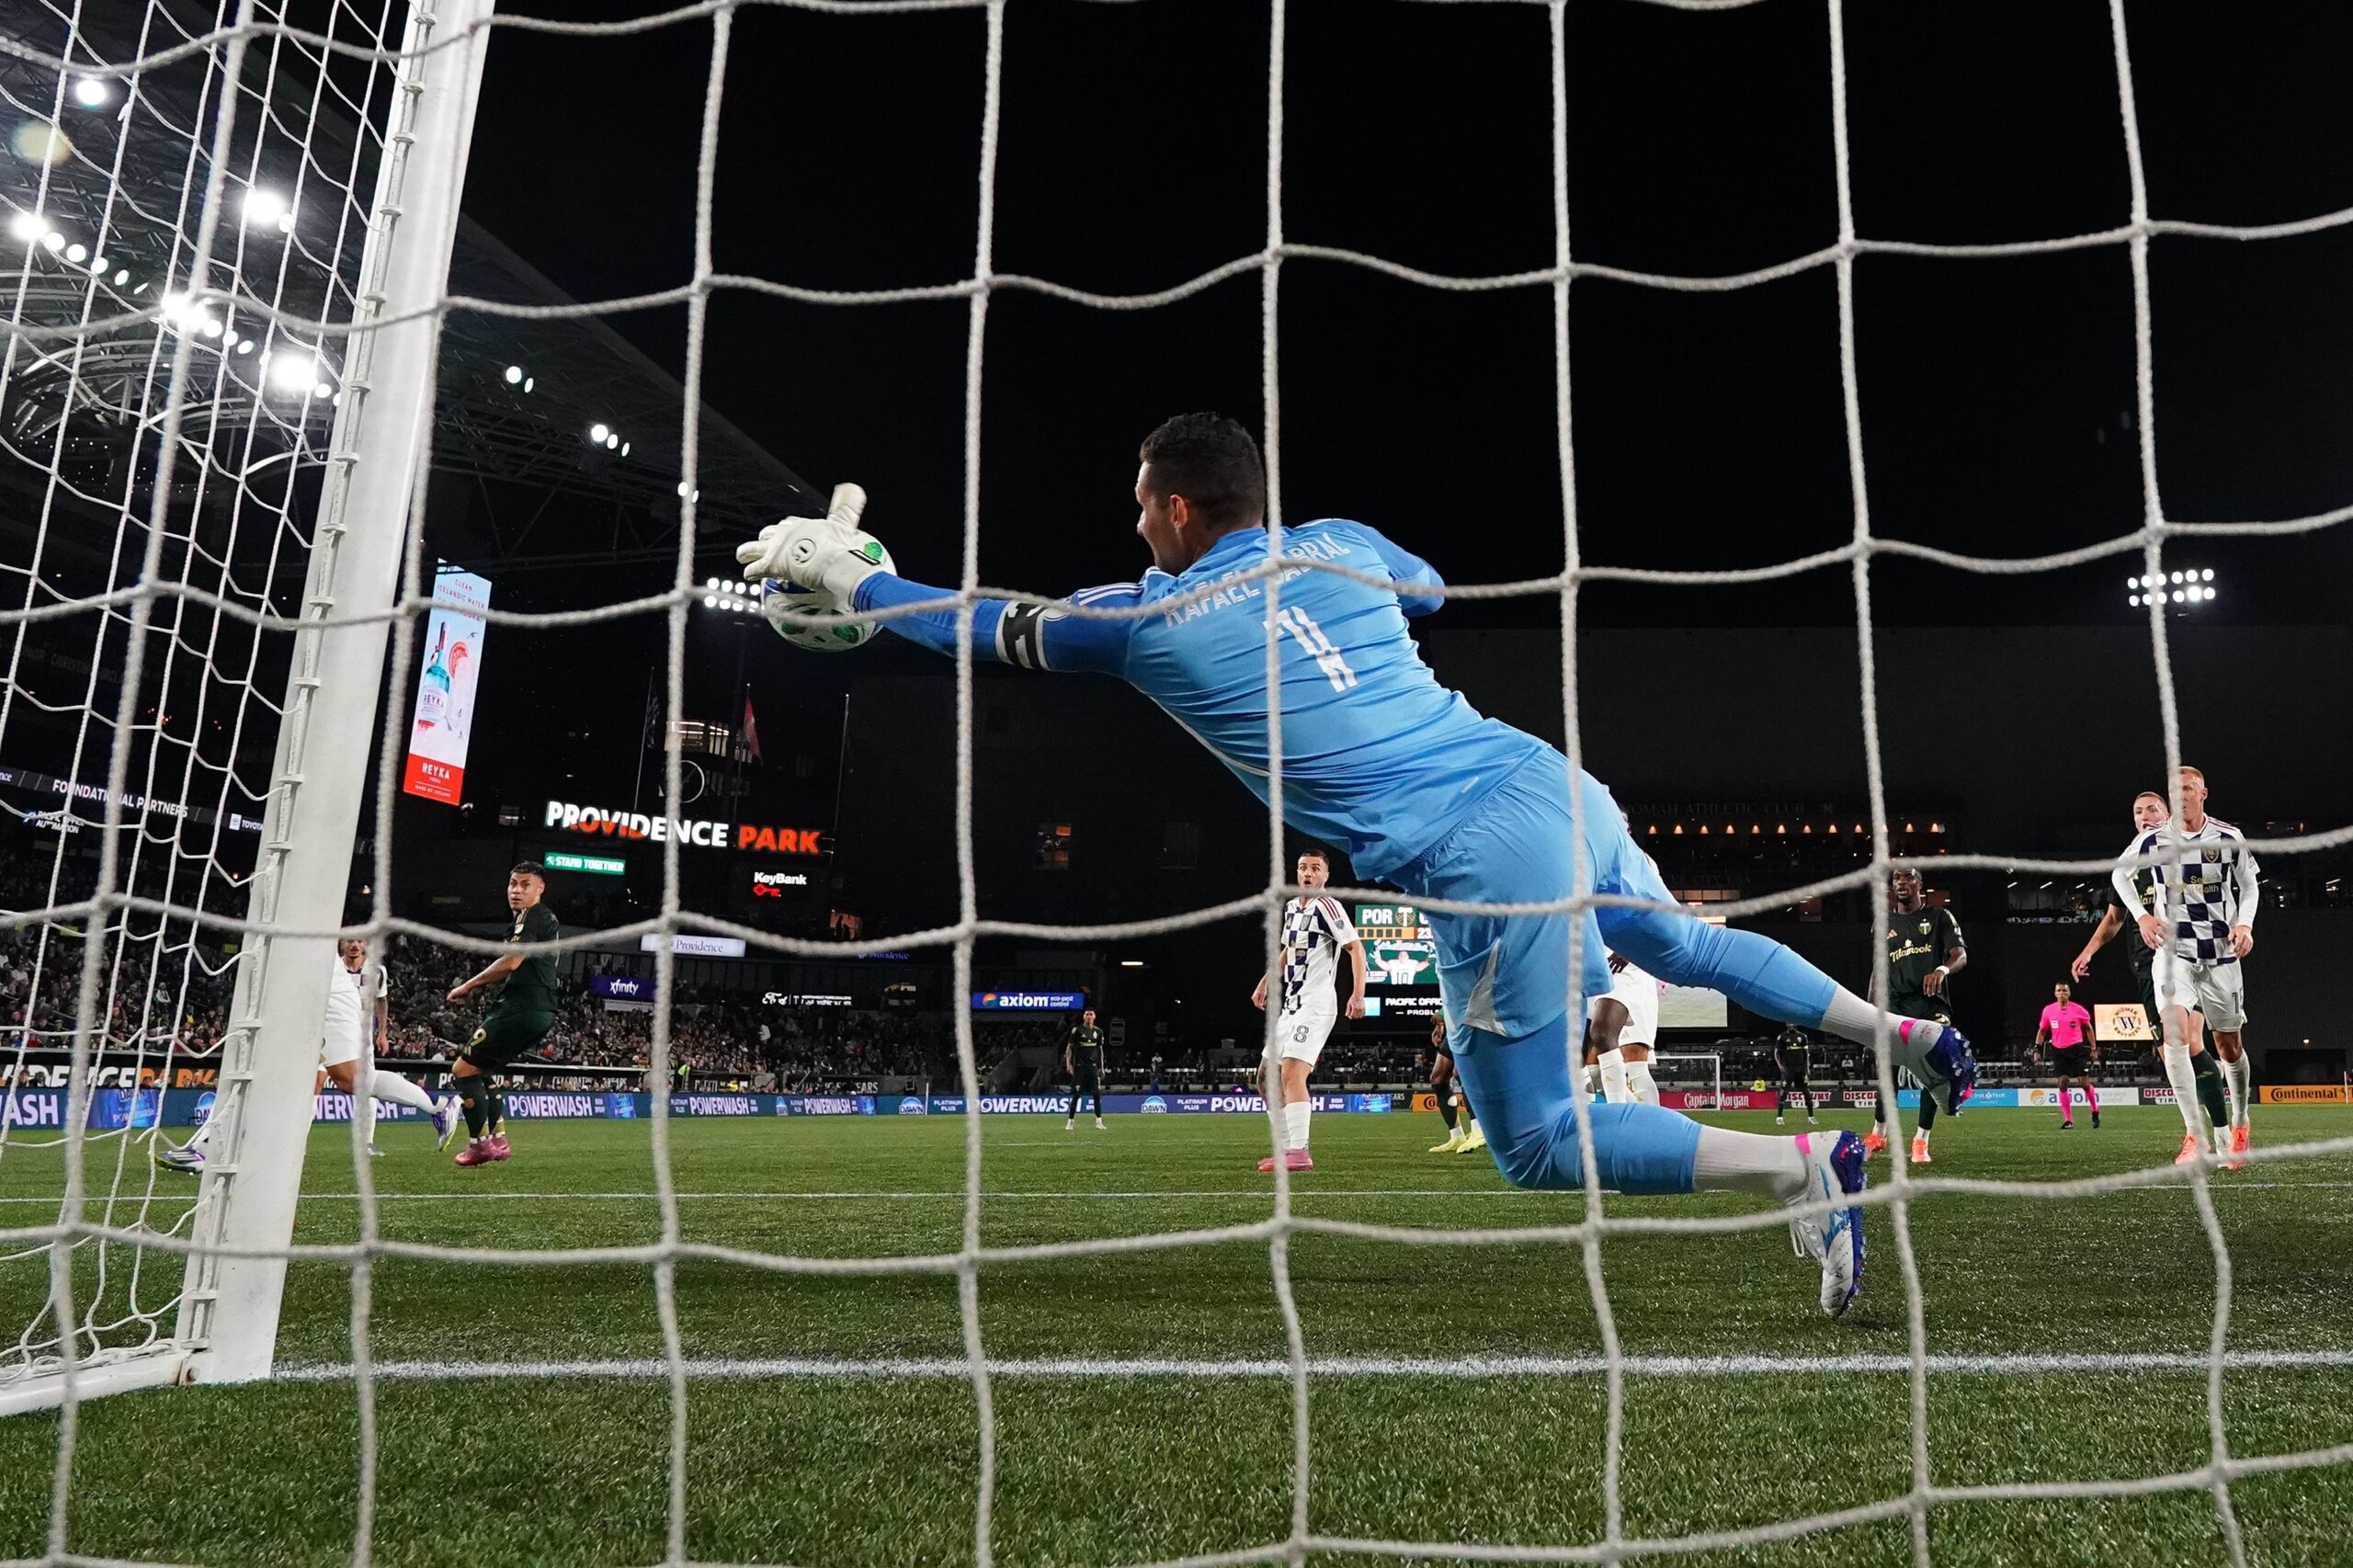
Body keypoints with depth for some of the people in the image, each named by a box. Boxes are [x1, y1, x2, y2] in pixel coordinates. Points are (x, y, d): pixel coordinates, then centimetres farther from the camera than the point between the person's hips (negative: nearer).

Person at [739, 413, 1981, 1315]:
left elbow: (974, 629, 15)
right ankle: (1912, 1034, 37)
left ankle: (1803, 1169, -5)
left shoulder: (1144, 619, -1)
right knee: (1678, 939, 35)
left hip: (1488, 868, -7)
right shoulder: (1341, 546, 12)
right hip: (1561, 787, 7)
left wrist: (844, 572, 30)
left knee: (1538, 1149, 7)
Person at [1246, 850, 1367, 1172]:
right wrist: (1266, 982, 32)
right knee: (1267, 1077, 12)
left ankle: (1300, 1153, -24)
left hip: (1315, 1006, -10)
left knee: (1291, 1074, -22)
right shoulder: (1290, 907, 16)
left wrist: (1358, 994, -27)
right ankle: (1287, 1148, 19)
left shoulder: (1326, 907, -10)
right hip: (1290, 1006, 10)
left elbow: (1355, 947, -16)